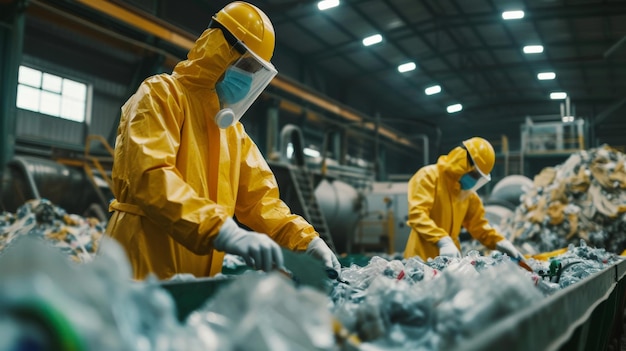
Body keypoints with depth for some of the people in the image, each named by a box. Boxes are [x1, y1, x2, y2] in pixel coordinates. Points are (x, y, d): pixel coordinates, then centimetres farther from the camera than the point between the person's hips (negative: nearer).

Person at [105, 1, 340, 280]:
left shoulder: (233, 129, 18)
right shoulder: (161, 95, -7)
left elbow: (258, 197, 13)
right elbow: (151, 177, -24)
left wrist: (307, 241, -4)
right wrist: (226, 232, -35)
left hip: (199, 278, 7)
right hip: (145, 273, -7)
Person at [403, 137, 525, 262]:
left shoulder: (467, 192, 13)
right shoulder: (428, 176, -10)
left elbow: (477, 223, 20)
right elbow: (417, 214, -23)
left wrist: (500, 242, 4)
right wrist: (443, 241, -34)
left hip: (449, 257, 7)